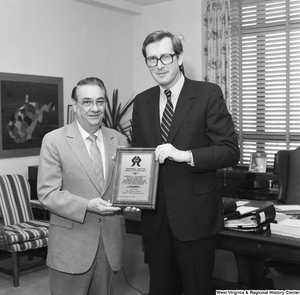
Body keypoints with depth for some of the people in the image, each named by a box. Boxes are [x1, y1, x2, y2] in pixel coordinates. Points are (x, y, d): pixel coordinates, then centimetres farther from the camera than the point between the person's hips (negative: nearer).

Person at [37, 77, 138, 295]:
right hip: (71, 243, -3)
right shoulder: (54, 140, -4)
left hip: (111, 242, 4)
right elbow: (47, 193, -9)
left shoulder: (119, 140, 7)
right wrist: (87, 206, -21)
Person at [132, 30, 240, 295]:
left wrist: (186, 155, -24)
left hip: (195, 213, -4)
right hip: (154, 214, 4)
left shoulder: (208, 94, -6)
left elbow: (231, 151, -10)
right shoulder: (142, 102, 8)